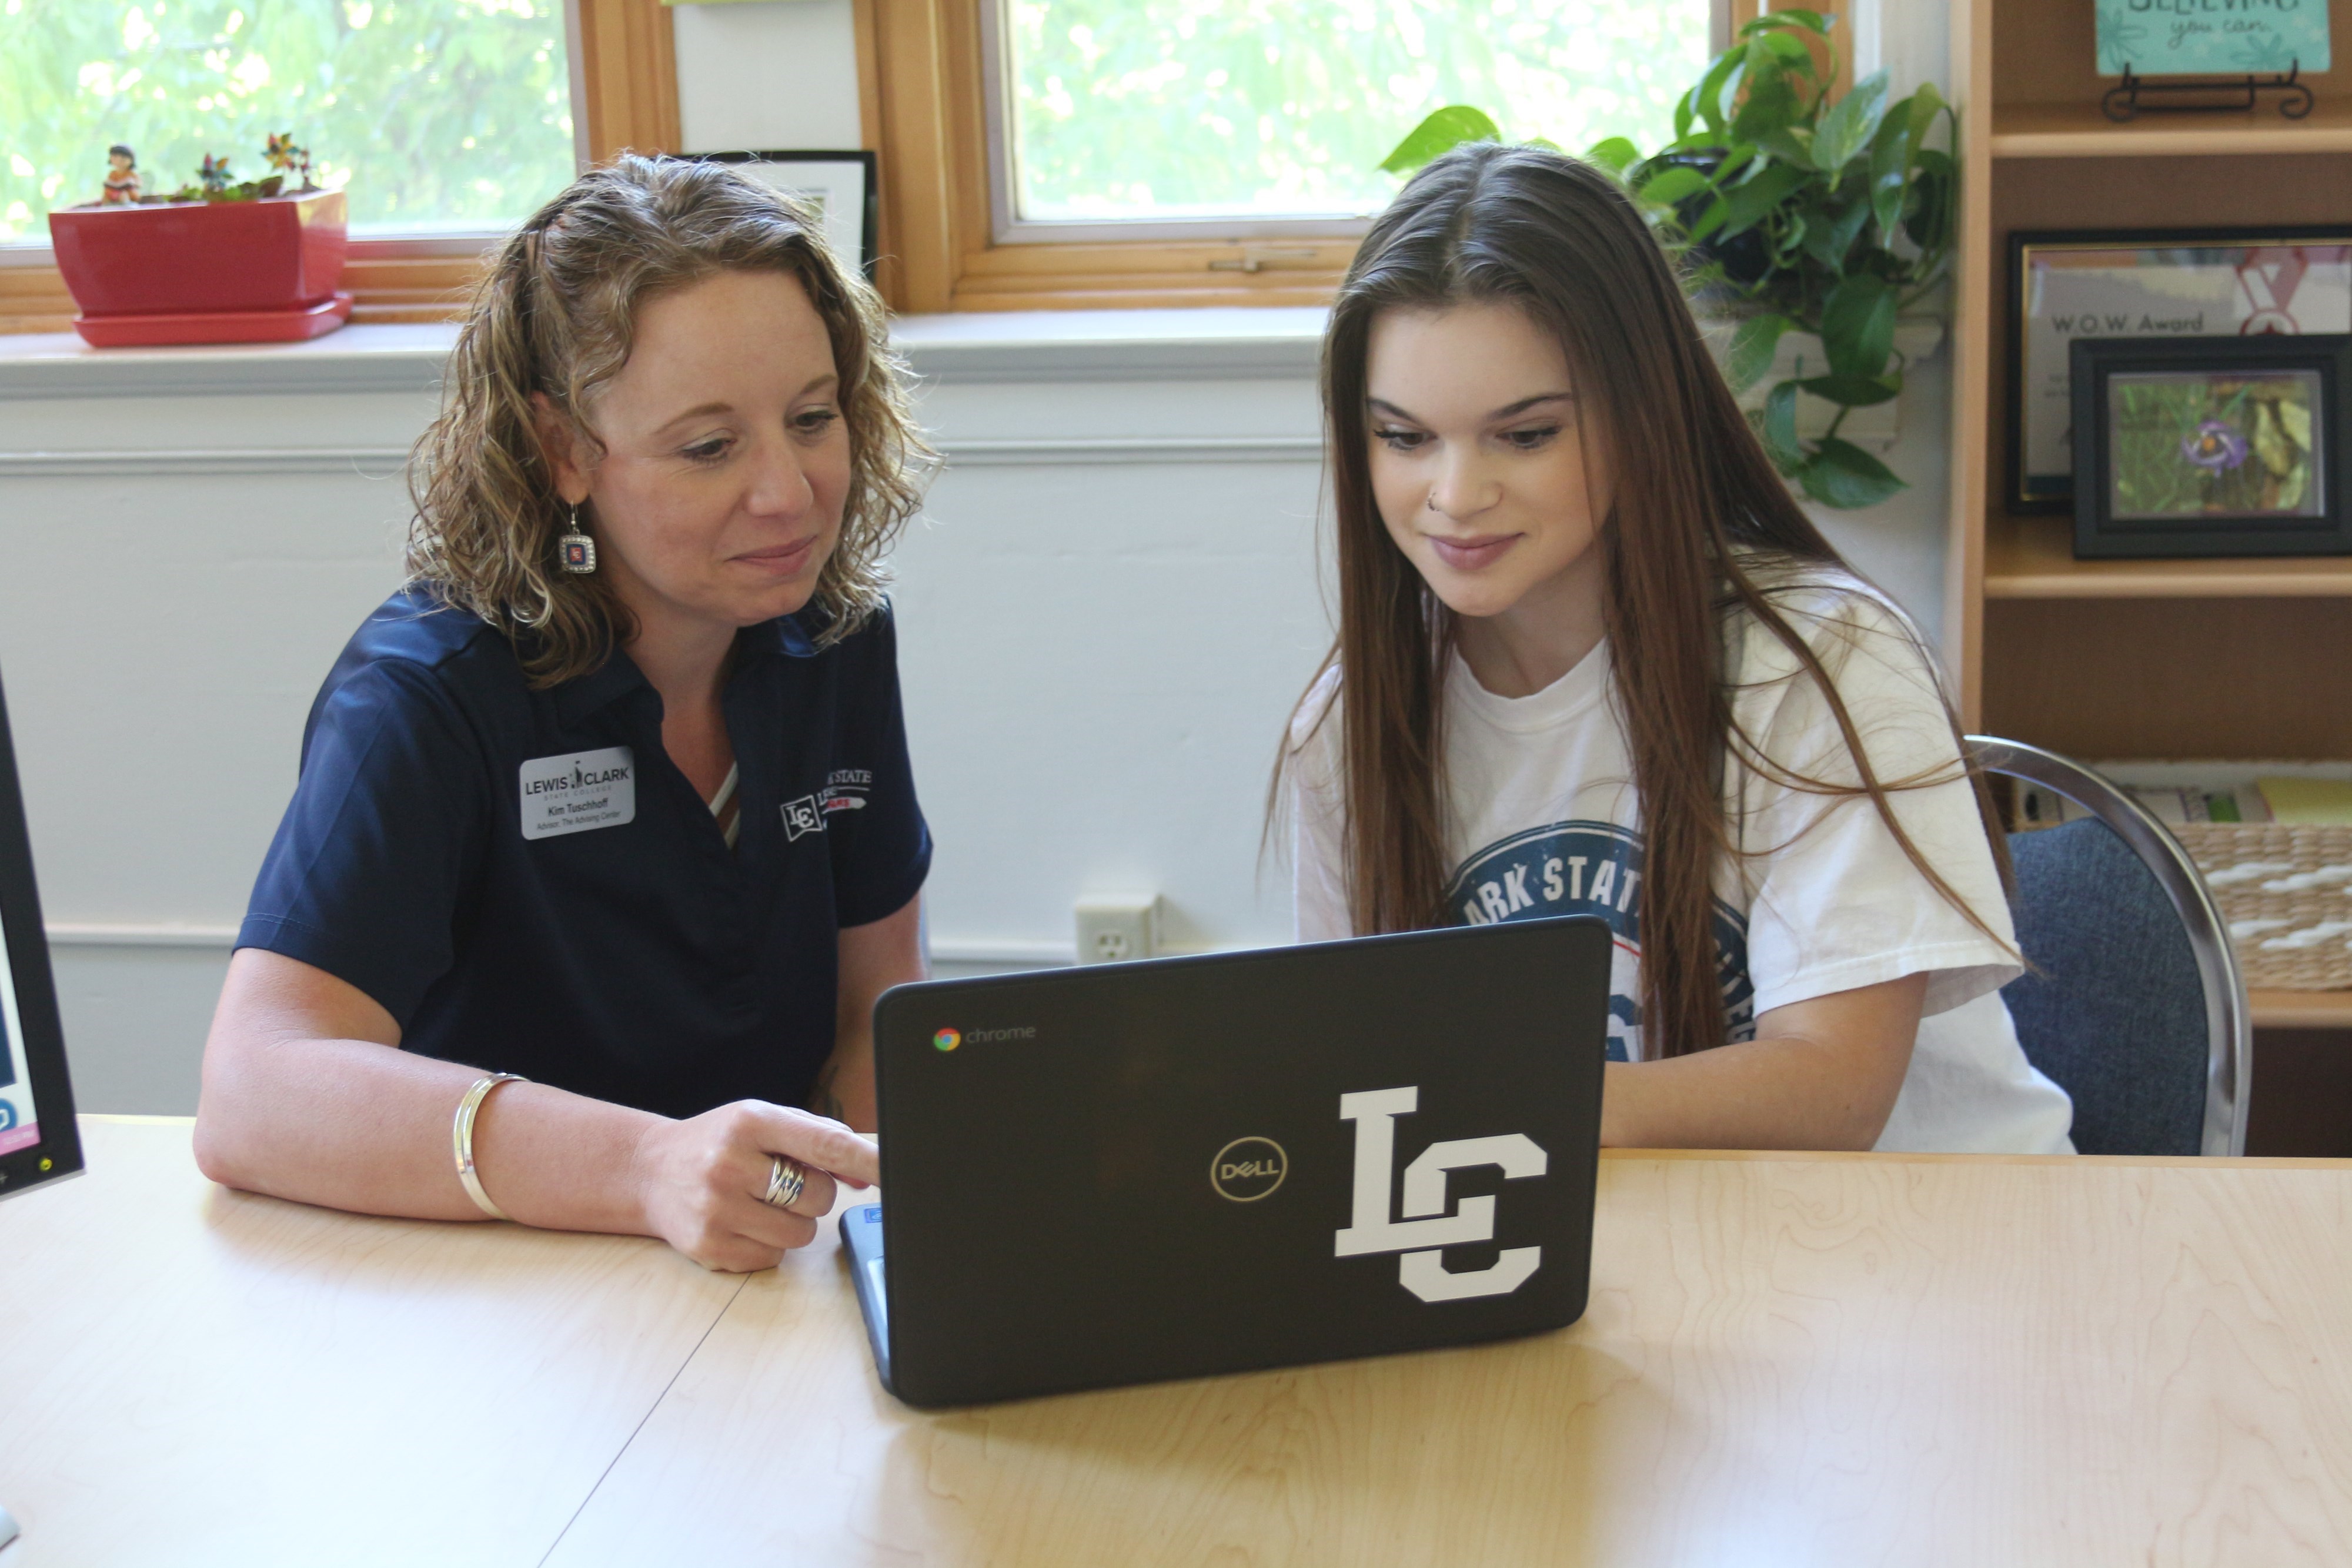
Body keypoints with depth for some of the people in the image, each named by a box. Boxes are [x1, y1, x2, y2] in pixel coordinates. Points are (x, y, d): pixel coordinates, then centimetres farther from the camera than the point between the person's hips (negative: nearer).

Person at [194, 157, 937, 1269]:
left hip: (773, 1297, 4)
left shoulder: (836, 637, 1)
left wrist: (849, 1202, -11)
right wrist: (647, 1169, -43)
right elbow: (251, 1100, -28)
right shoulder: (425, 694, -15)